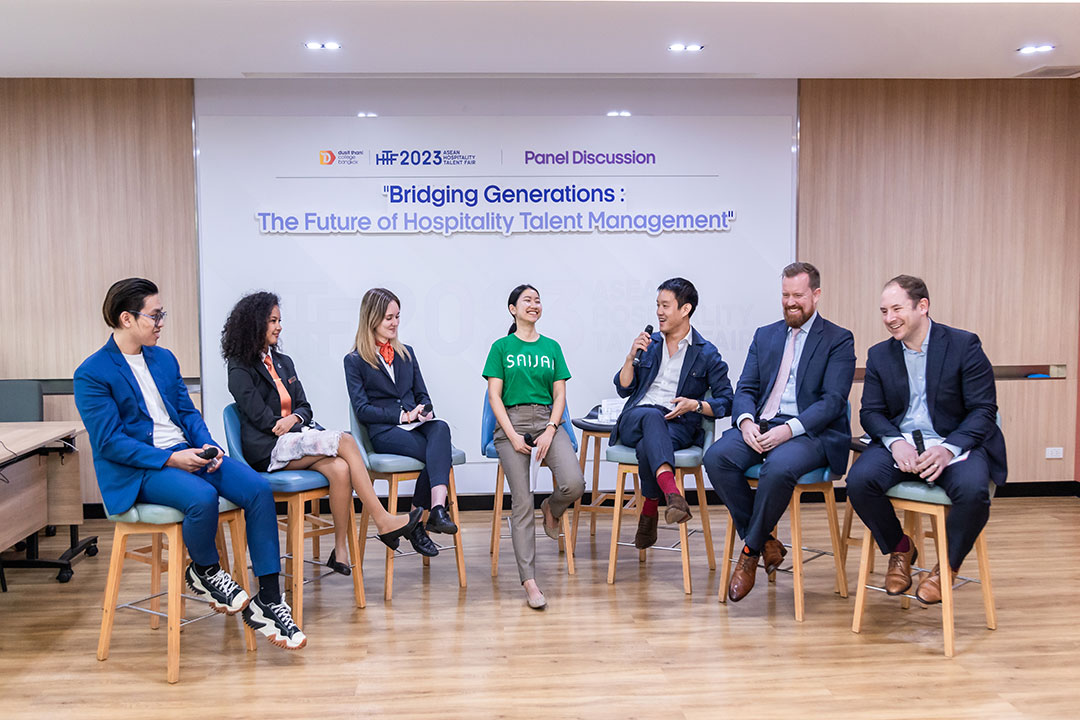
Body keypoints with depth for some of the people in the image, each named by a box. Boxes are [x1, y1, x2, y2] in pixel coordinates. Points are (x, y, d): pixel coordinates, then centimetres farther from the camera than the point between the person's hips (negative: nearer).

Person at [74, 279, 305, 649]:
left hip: (186, 453, 7)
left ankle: (268, 601, -15)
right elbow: (109, 442, -12)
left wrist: (207, 446, -5)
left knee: (259, 489, -18)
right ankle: (205, 572, -3)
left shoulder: (164, 359, 15)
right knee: (202, 497, -37)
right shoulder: (91, 374, -6)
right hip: (135, 470, -6)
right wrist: (171, 459, -20)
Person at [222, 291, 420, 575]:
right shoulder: (241, 370, -2)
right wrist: (299, 425, -5)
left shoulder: (283, 362, 20)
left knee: (340, 469, -27)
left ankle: (341, 549, -22)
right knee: (344, 440, -25)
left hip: (295, 437, 6)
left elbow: (304, 407, 15)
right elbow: (263, 419, -9)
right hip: (268, 449, -6)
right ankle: (382, 522, -23)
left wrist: (295, 418, -7)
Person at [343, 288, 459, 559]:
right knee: (438, 453, -33)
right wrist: (403, 415, -12)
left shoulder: (406, 353, 23)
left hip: (415, 425, 4)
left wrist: (425, 411, -3)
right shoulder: (355, 361, 7)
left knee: (440, 428, -35)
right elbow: (362, 409, -2)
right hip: (383, 432, -4)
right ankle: (436, 510, -24)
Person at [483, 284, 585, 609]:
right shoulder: (501, 347, 7)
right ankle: (529, 580, -9)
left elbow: (560, 395, 10)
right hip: (511, 422, -2)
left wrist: (550, 431, -6)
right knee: (521, 502, -11)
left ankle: (552, 508, 14)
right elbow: (494, 396, 1)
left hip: (547, 421, 2)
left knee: (574, 484, -23)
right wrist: (513, 435, -10)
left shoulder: (551, 347, 15)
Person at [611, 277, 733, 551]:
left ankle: (649, 514, -22)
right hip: (634, 422, 2)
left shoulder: (707, 354, 9)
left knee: (647, 447, -39)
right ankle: (672, 495, -57)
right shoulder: (649, 343, 20)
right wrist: (631, 357, 1)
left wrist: (695, 405, -12)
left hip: (678, 426, -2)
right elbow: (623, 389, 17)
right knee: (651, 416, -38)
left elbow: (726, 402, 6)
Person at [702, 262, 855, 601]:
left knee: (778, 468, -36)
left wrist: (788, 430, -22)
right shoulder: (765, 335, 19)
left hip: (812, 433, -5)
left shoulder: (839, 340, 3)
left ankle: (751, 550, -13)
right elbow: (745, 389, 12)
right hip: (761, 426, 5)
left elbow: (833, 401, -8)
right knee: (716, 457, -24)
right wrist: (746, 421, -12)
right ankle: (766, 541, -10)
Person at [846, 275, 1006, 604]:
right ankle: (900, 549, 4)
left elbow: (984, 410, -6)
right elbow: (870, 412, 6)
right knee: (859, 480, -26)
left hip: (955, 443, -2)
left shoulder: (964, 345, -2)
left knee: (972, 490, -34)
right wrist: (895, 442, -16)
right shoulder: (879, 355, 10)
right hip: (899, 443, 3)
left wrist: (948, 448, -23)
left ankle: (947, 565, -3)